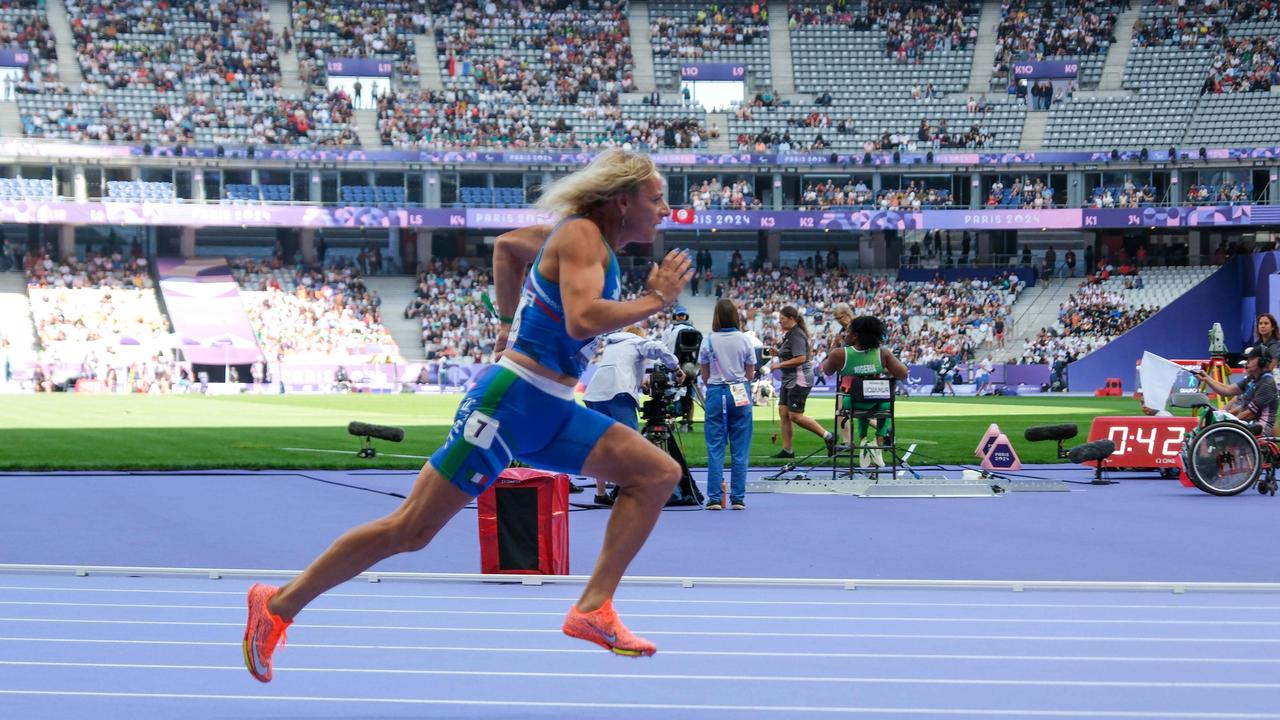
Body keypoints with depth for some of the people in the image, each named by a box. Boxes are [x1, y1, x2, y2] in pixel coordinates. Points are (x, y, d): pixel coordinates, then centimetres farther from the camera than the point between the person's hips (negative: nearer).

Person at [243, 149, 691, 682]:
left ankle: (593, 609, -3)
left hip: (551, 412, 10)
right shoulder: (581, 234, -12)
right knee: (411, 529, -7)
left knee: (659, 473, 2)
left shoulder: (586, 236, 15)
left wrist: (510, 323, 32)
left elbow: (507, 244, 31)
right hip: (511, 402, -10)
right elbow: (581, 319, -29)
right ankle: (279, 606, 3)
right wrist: (654, 300, -17)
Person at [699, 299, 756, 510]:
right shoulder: (745, 340, -3)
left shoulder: (708, 341, -4)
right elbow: (750, 374, 4)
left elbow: (704, 376, 2)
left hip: (716, 393, 0)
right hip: (740, 395, 0)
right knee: (739, 449, 5)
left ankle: (715, 498, 1)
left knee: (715, 448, 4)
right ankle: (738, 498, 5)